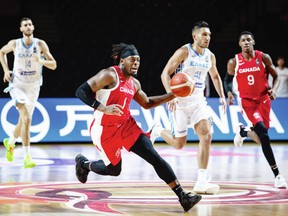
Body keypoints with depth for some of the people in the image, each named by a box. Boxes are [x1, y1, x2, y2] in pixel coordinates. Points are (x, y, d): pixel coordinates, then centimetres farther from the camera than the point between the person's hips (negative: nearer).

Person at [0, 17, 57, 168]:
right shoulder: (14, 44, -7)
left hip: (33, 87, 3)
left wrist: (42, 61, -28)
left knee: (23, 121, 16)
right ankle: (27, 157, -23)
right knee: (26, 118, -23)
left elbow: (53, 65, -8)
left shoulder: (40, 44, -7)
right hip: (17, 85, -3)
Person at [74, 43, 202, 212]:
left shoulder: (134, 83, 8)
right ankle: (84, 163, 39)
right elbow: (81, 91, -21)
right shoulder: (110, 75, -16)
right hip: (105, 130, -6)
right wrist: (103, 108, -32)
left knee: (154, 157, -9)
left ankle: (182, 196, -11)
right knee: (114, 170, 7)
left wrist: (172, 95, 12)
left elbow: (147, 104, 23)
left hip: (127, 125, 6)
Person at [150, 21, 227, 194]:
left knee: (207, 136, -15)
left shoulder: (210, 56, 6)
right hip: (180, 101, -5)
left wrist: (222, 96, 13)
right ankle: (158, 130, 35)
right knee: (179, 143, 0)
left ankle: (202, 182, -14)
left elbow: (215, 76, 24)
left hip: (198, 100, 5)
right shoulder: (184, 52, -12)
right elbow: (165, 73, -14)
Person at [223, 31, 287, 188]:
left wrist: (273, 90, -15)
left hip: (263, 100, 3)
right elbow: (228, 79, 11)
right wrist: (229, 93, -8)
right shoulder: (234, 62, -5)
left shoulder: (264, 58, -5)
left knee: (261, 138, 9)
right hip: (247, 101, -3)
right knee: (264, 135, -20)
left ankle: (243, 131, 45)